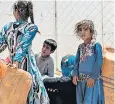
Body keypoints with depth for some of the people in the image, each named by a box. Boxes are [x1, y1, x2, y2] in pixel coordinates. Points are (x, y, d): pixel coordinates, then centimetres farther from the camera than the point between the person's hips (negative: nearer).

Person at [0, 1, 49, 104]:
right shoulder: (32, 28, -7)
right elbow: (23, 46, -17)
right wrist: (16, 62, -23)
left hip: (10, 63, 5)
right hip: (25, 63, -4)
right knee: (30, 91, 1)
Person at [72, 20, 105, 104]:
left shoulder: (96, 45, -7)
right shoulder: (80, 47, 11)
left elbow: (99, 62, -13)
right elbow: (77, 61, 13)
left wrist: (93, 77, -17)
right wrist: (75, 74, 1)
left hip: (93, 79, -6)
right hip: (81, 79, 6)